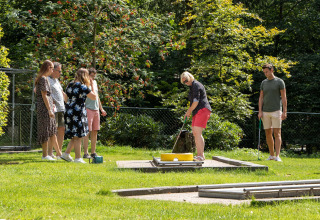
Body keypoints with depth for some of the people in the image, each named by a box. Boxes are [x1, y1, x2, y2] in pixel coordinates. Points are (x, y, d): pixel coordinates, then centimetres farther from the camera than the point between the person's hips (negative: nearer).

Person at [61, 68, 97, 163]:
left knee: (75, 136, 17)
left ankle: (66, 154, 13)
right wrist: (92, 86, 6)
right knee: (78, 136, -3)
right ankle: (78, 158, -1)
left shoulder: (70, 85, 10)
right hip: (78, 112, -8)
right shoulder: (82, 87, -12)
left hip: (69, 111, 8)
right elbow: (94, 97, -7)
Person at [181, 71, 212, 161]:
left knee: (197, 132, -17)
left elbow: (196, 101, -17)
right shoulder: (192, 86, 22)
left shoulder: (196, 85, -10)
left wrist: (189, 111, -5)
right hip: (197, 112, 11)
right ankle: (199, 155, 10)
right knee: (195, 133, 7)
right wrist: (189, 112, 18)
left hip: (203, 110, -11)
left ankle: (201, 155, -20)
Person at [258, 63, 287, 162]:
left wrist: (284, 112, -10)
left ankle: (277, 156, -14)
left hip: (276, 111, -5)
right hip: (265, 112, 5)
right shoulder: (263, 83, 11)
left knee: (277, 133, -9)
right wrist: (260, 112, -1)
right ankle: (271, 155, 16)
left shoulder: (280, 82, -2)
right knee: (268, 134, 7)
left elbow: (284, 97, -4)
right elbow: (261, 98, 9)